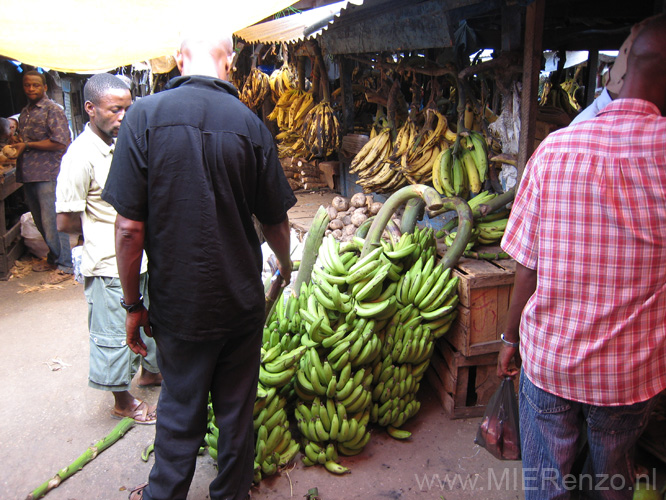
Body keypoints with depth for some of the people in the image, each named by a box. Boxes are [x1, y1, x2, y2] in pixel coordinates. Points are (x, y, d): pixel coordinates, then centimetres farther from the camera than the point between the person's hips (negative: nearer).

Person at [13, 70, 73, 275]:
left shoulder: (52, 110, -6)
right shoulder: (25, 112, 17)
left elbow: (60, 143, -15)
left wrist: (27, 146, -13)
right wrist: (16, 146, 9)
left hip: (48, 175, -8)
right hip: (28, 175, 8)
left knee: (52, 222, -6)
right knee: (41, 222, 13)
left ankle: (64, 265, 3)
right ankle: (53, 258, 26)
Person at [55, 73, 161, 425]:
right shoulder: (81, 156, -18)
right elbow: (64, 222, -17)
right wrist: (106, 230, -5)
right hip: (109, 266, -8)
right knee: (114, 334, 7)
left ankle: (149, 371, 45)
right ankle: (122, 401, 25)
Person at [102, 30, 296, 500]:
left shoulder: (146, 115, -11)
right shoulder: (251, 125, -6)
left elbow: (130, 225, -13)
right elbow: (276, 222, 1)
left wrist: (133, 304, -1)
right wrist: (286, 267, 22)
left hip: (179, 302, -1)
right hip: (242, 301, 1)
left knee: (180, 411, 17)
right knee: (237, 408, 18)